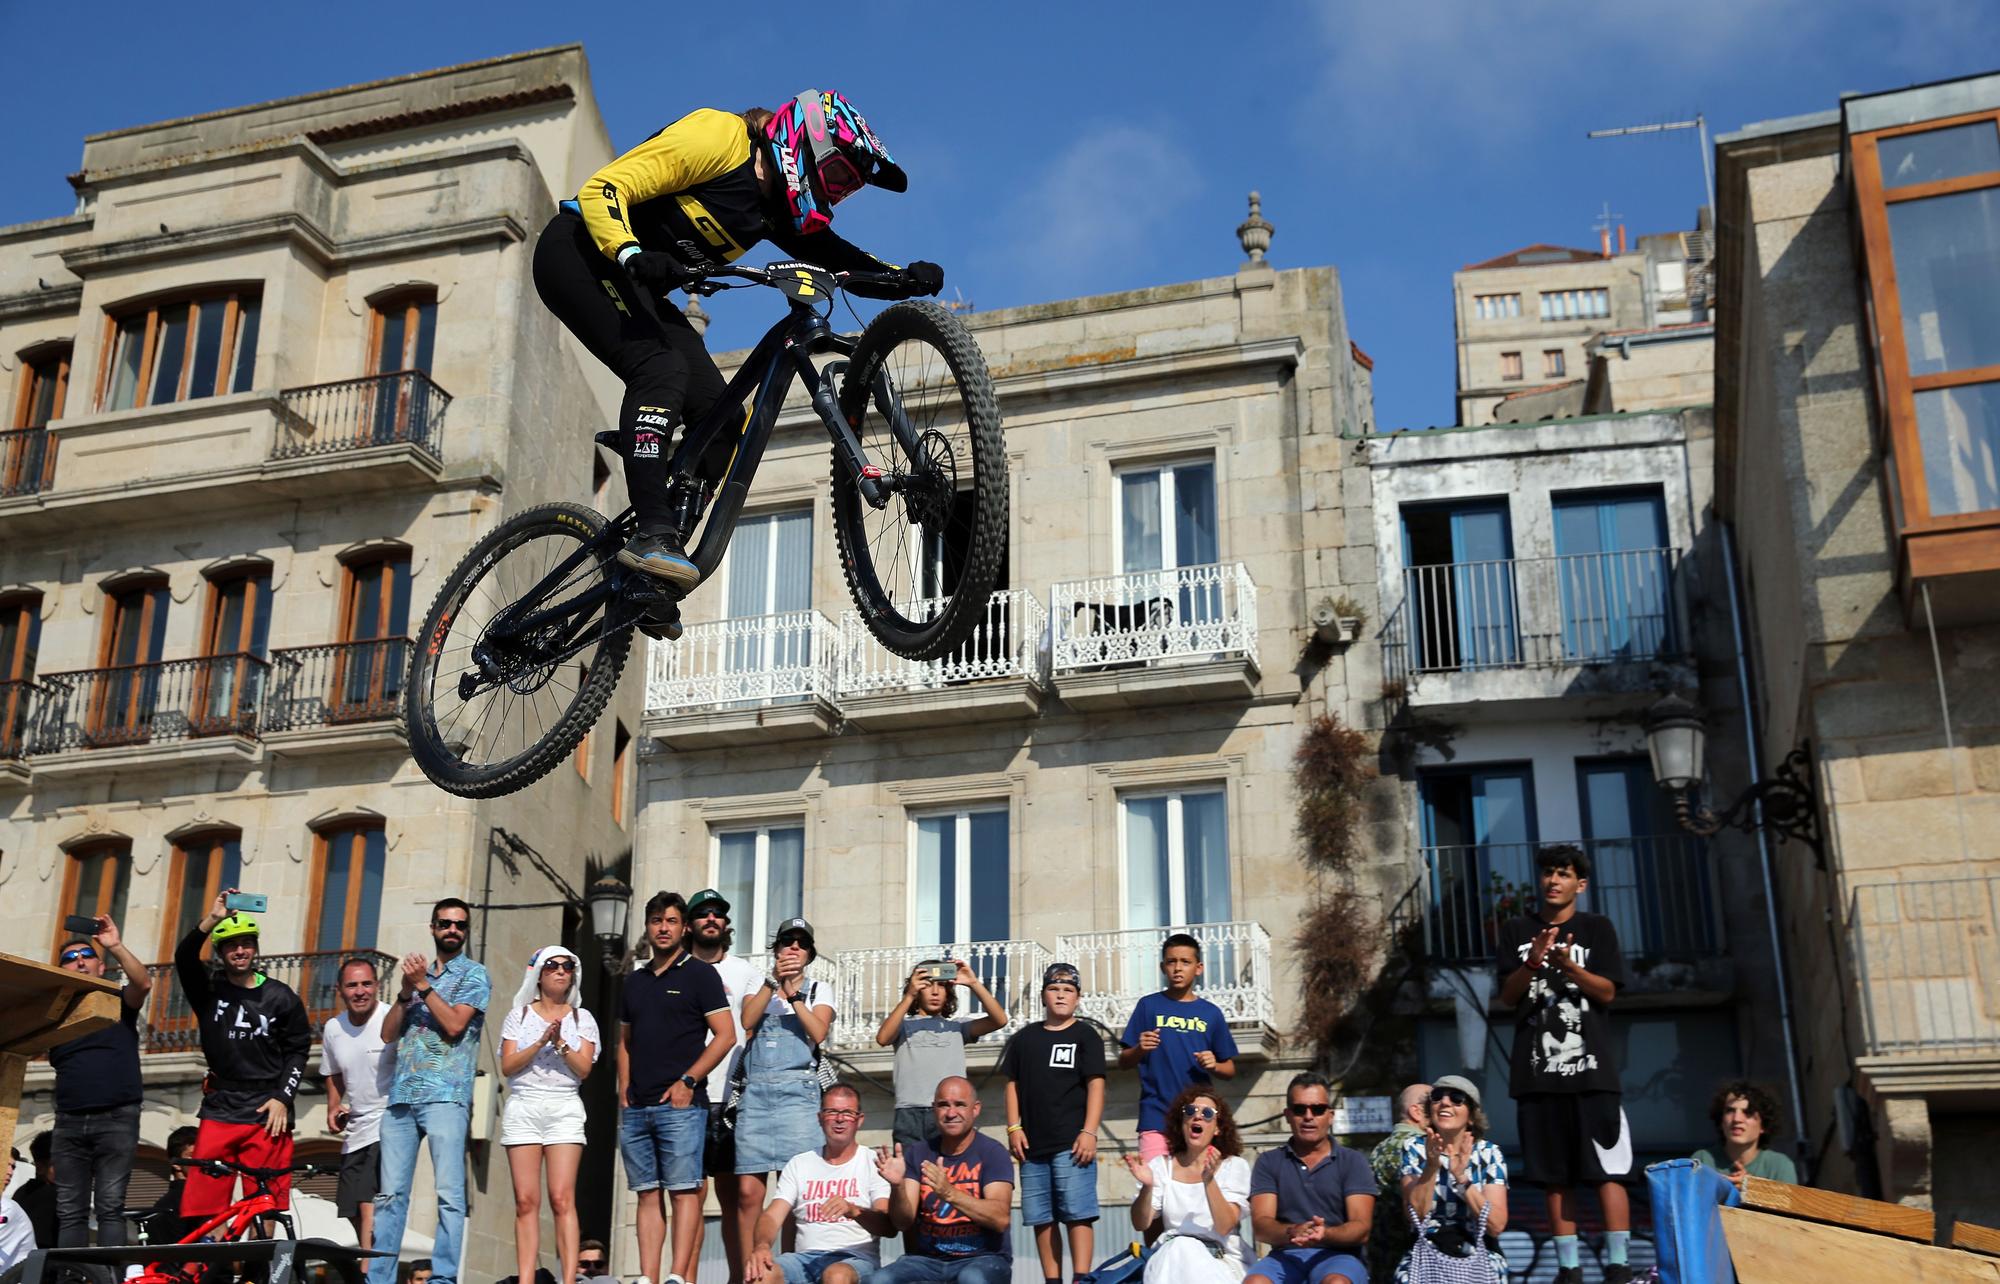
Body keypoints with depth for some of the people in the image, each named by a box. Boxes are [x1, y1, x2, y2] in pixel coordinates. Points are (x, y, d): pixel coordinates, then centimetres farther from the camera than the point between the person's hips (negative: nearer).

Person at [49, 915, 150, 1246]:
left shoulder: (118, 1002, 9)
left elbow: (143, 984, -11)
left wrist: (117, 947, -23)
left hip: (116, 1118, -3)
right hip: (70, 1122, 3)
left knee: (110, 1207, -8)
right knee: (70, 1212, 0)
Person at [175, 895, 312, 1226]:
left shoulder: (280, 997, 5)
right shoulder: (209, 989, 6)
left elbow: (299, 1049, 7)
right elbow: (184, 957, -13)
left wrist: (282, 1097, -3)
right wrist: (212, 919, -27)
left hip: (267, 1112, -1)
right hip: (219, 1111, 1)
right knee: (207, 1208, -5)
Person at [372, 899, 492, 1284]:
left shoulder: (474, 975, 6)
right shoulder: (415, 971, 22)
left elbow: (455, 1024, -9)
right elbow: (388, 1033, 14)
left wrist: (423, 985, -5)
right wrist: (405, 990, 0)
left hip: (445, 1096, -5)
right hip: (401, 1096, 5)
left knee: (449, 1193, -10)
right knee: (391, 1193, 3)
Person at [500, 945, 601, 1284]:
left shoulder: (581, 1018, 12)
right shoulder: (519, 1015, 11)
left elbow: (584, 1068, 1)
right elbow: (507, 1066, 1)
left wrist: (560, 1043, -13)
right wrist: (541, 1042, -11)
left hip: (564, 1107, -1)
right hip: (523, 1107, 1)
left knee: (562, 1198, -11)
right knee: (526, 1200, -4)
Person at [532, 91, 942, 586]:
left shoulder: (780, 209, 6)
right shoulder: (718, 138, -18)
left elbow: (839, 259, 2)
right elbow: (603, 188, -22)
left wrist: (906, 278, -16)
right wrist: (633, 254, -39)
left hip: (637, 285, 9)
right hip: (577, 252, -8)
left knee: (718, 412, -5)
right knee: (663, 368, -30)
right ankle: (651, 535, -35)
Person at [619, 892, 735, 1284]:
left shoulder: (699, 974, 1)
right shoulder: (635, 982, 18)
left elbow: (726, 1035, -6)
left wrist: (687, 1081, -11)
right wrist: (624, 1090, 8)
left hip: (680, 1105, -6)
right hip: (637, 1108, 6)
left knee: (684, 1191, -8)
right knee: (647, 1194, 5)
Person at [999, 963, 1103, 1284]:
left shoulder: (1085, 1035, 5)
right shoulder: (1025, 1037, 15)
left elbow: (1096, 1085, -2)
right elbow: (1013, 1084, 15)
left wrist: (1089, 1132, -11)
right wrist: (1014, 1128, 4)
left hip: (1071, 1143, -4)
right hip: (1033, 1146, 4)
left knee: (1077, 1214, -10)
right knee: (1041, 1219, 4)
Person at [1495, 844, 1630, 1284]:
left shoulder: (1597, 928, 6)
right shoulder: (1516, 930, 10)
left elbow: (1607, 992, -1)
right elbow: (1507, 996, 4)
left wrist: (1569, 966, -19)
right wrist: (1532, 963, -15)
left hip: (1590, 1066, -1)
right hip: (1537, 1070, 2)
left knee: (1608, 1168, -6)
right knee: (1555, 1174, 4)